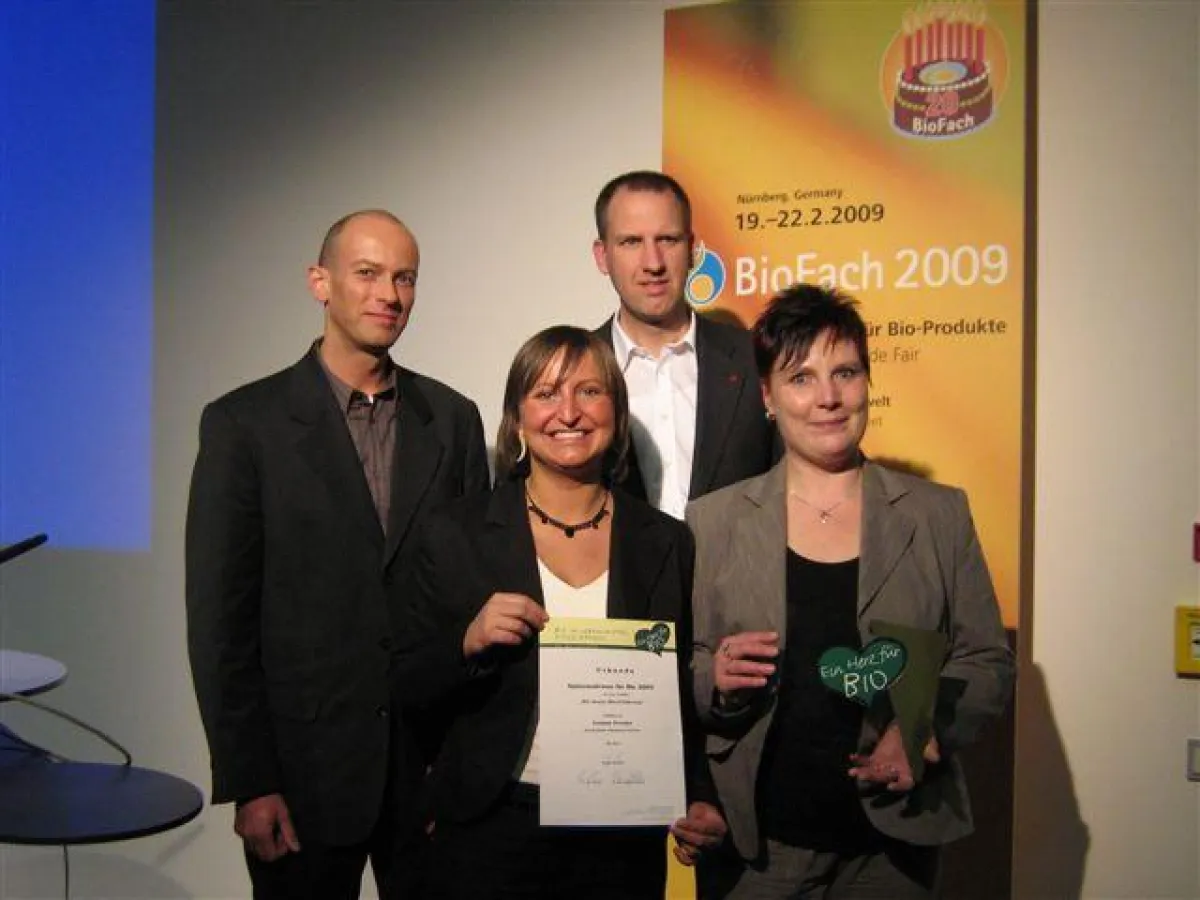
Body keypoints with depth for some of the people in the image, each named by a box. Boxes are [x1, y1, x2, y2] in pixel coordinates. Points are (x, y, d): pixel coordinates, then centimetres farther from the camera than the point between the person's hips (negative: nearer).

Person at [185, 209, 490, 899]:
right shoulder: (245, 423, -4)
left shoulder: (454, 418, 5)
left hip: (435, 761, 3)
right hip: (305, 762, -2)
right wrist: (248, 782, -8)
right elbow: (220, 617, -5)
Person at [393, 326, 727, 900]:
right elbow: (410, 690, -1)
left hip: (624, 842, 2)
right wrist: (469, 643, -19)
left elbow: (684, 696, 7)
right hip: (489, 833, -1)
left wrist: (699, 802, -7)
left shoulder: (667, 543, 1)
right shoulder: (458, 534, -4)